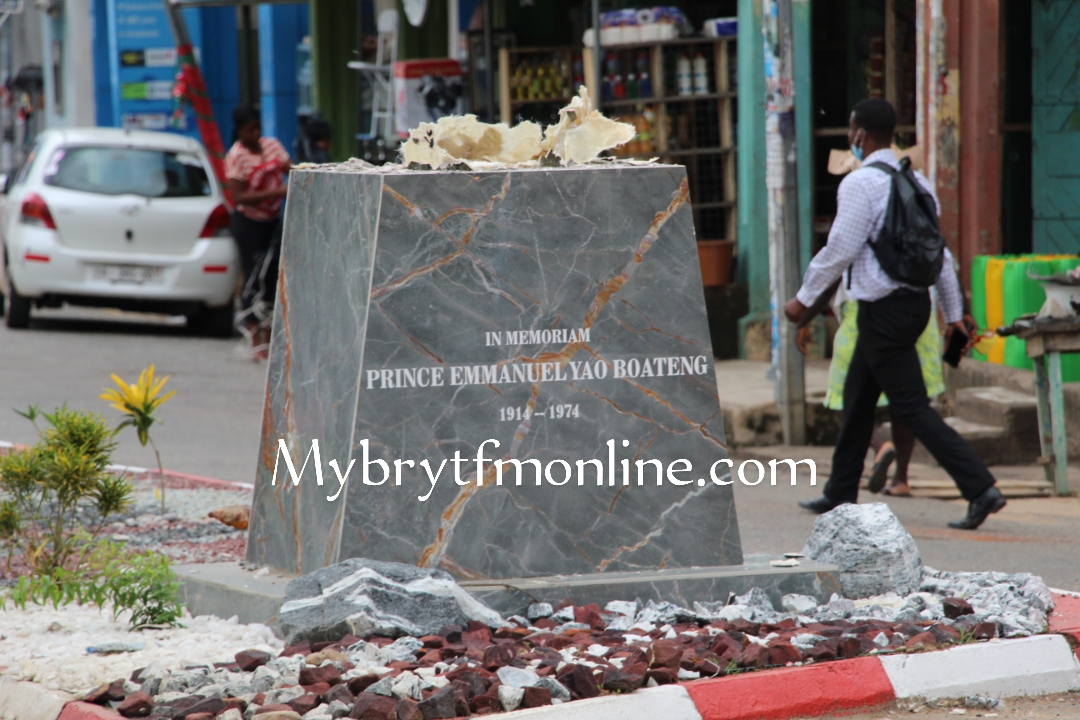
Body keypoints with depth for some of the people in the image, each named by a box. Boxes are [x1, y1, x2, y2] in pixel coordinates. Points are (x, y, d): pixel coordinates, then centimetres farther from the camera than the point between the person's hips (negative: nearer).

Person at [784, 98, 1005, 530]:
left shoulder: (860, 184, -14)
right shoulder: (916, 182, 10)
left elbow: (840, 251, -15)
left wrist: (803, 299, -4)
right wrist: (953, 310, 17)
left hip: (884, 309, -9)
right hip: (915, 300, 9)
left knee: (911, 407, -7)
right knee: (858, 397, 19)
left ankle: (981, 490, -14)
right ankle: (841, 495, 27)